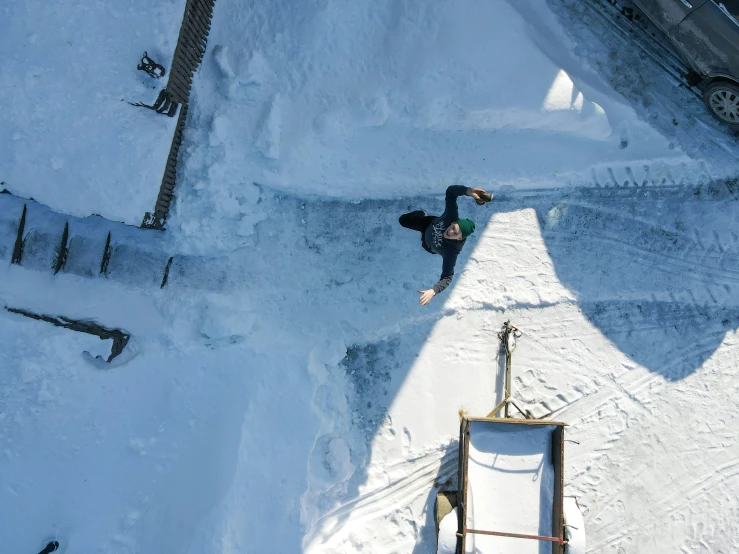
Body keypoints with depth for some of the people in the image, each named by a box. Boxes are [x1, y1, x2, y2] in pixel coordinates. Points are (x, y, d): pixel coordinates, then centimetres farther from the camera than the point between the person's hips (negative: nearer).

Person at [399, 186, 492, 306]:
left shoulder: (451, 251, -51)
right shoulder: (451, 216, -45)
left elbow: (447, 278, -52)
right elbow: (451, 191, -44)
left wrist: (433, 291, -70)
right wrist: (468, 191, -63)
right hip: (430, 222, 1)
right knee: (403, 220, 17)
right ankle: (422, 214, 49)